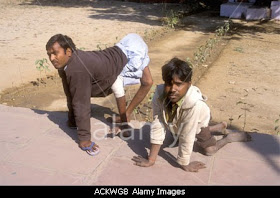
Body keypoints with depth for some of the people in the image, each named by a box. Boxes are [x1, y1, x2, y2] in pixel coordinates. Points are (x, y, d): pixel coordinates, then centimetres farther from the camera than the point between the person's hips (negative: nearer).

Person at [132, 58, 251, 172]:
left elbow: (186, 137, -39)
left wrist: (184, 164, -28)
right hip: (176, 124, 4)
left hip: (198, 121, -4)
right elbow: (157, 126, -33)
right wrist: (151, 160, -29)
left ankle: (230, 137, 24)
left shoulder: (194, 103, -47)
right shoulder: (159, 95, -37)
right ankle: (219, 127, 48)